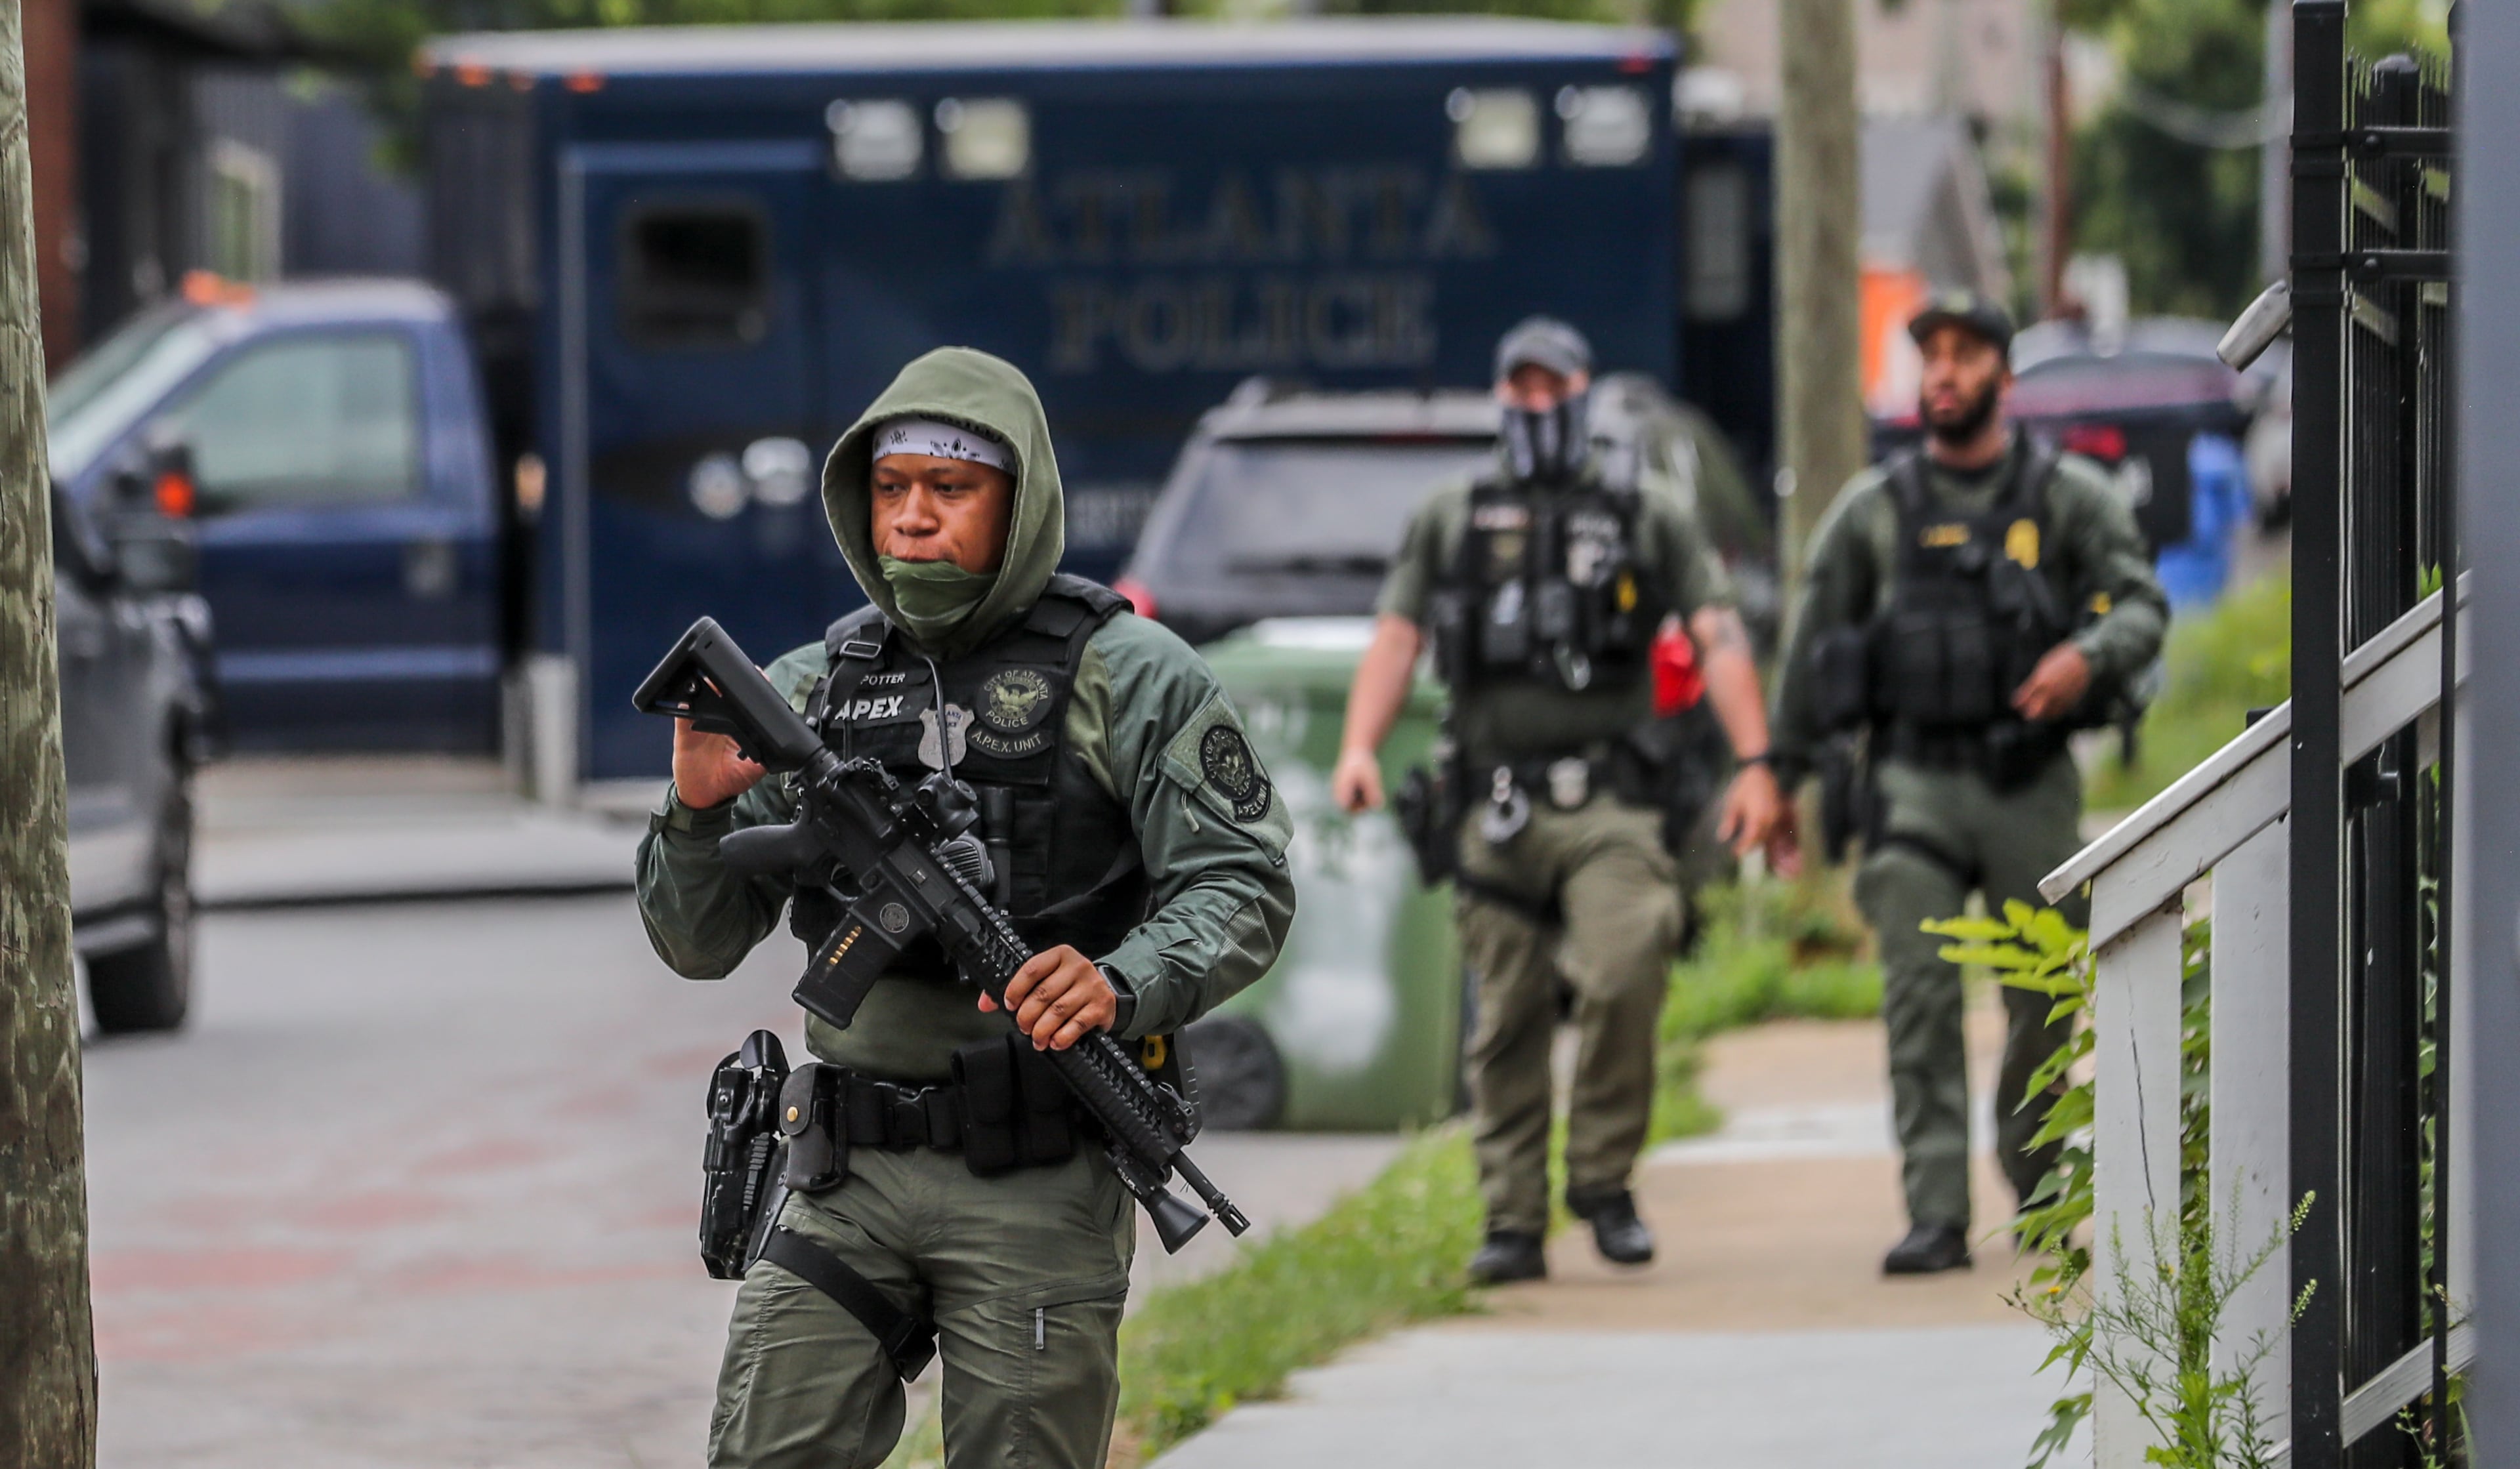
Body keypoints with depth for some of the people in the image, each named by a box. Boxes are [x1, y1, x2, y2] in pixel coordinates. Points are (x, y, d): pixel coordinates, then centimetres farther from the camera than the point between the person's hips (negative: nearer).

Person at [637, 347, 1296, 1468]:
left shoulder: (1128, 679, -2)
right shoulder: (813, 689, 10)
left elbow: (1242, 889, -8)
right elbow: (700, 944, 10)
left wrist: (1124, 986, -27)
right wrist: (698, 812, -11)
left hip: (1041, 1186, -4)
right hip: (848, 1175, 4)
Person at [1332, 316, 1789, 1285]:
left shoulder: (1649, 517, 14)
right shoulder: (1449, 524, 18)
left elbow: (1718, 639, 7)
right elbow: (1396, 638, 9)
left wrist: (1755, 763, -6)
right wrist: (1360, 748, -8)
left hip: (1609, 808, -2)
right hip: (1495, 812, 2)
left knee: (1625, 973, -23)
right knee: (1508, 1024, 0)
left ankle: (1603, 1177, -6)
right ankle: (1513, 1223, 7)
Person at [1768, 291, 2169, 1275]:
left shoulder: (2069, 498, 6)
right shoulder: (1873, 509, 9)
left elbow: (2143, 607, -1)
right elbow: (1812, 649, 13)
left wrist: (2089, 654, -23)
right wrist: (1780, 776, 9)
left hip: (2032, 784, 0)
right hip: (1916, 779, 0)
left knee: (2045, 1001, 6)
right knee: (1919, 996, -12)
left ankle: (2039, 1199, 26)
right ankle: (1936, 1219, -15)